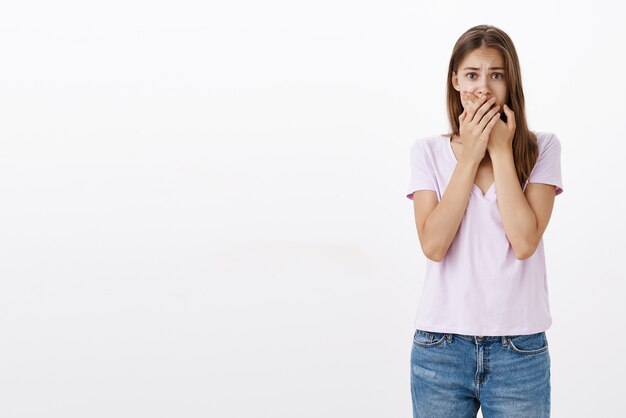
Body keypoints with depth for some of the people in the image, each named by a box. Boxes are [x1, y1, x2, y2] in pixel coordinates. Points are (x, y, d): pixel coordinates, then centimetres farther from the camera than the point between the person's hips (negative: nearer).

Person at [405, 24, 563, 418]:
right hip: (441, 344, 1)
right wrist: (470, 155, -11)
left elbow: (524, 242, -13)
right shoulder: (428, 151, 2)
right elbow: (433, 245, -11)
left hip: (520, 348, 0)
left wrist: (501, 152, -10)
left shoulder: (542, 148, -1)